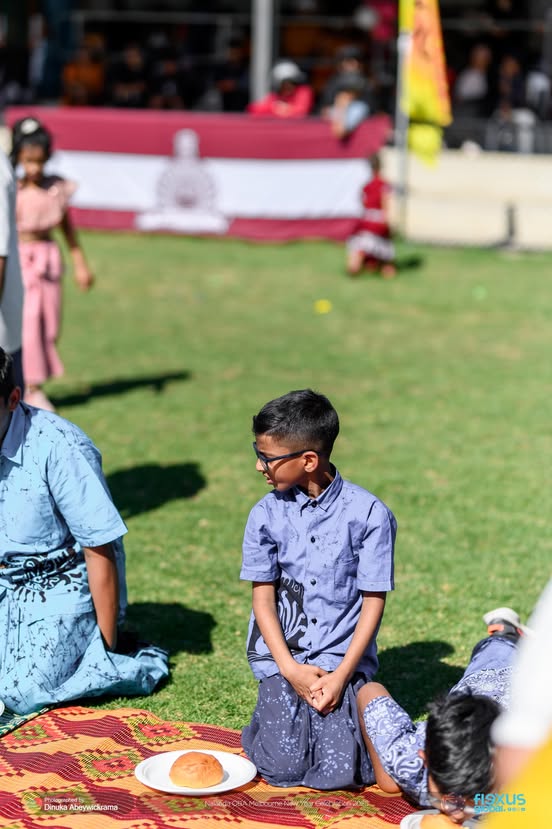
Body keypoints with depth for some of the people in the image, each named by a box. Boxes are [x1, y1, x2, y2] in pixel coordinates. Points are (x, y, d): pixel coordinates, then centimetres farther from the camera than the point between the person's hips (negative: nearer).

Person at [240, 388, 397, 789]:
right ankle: (273, 710, 17)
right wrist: (290, 669, -11)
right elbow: (263, 597, 1)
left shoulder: (369, 514, -9)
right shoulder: (267, 514, -1)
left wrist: (341, 675, -14)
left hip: (343, 660, -1)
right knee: (284, 768, -15)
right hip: (282, 658, 2)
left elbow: (373, 602, -6)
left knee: (339, 773, -15)